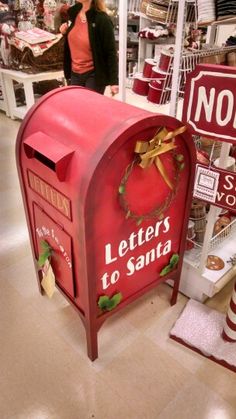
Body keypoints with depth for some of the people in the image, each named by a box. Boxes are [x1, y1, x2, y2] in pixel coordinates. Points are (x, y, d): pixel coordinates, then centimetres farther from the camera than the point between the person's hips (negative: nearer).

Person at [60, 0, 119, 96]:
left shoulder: (102, 19, -17)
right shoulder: (73, 12, 3)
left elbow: (111, 52, -15)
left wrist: (113, 81, -18)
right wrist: (65, 32, -2)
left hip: (94, 75, -6)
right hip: (74, 73, 7)